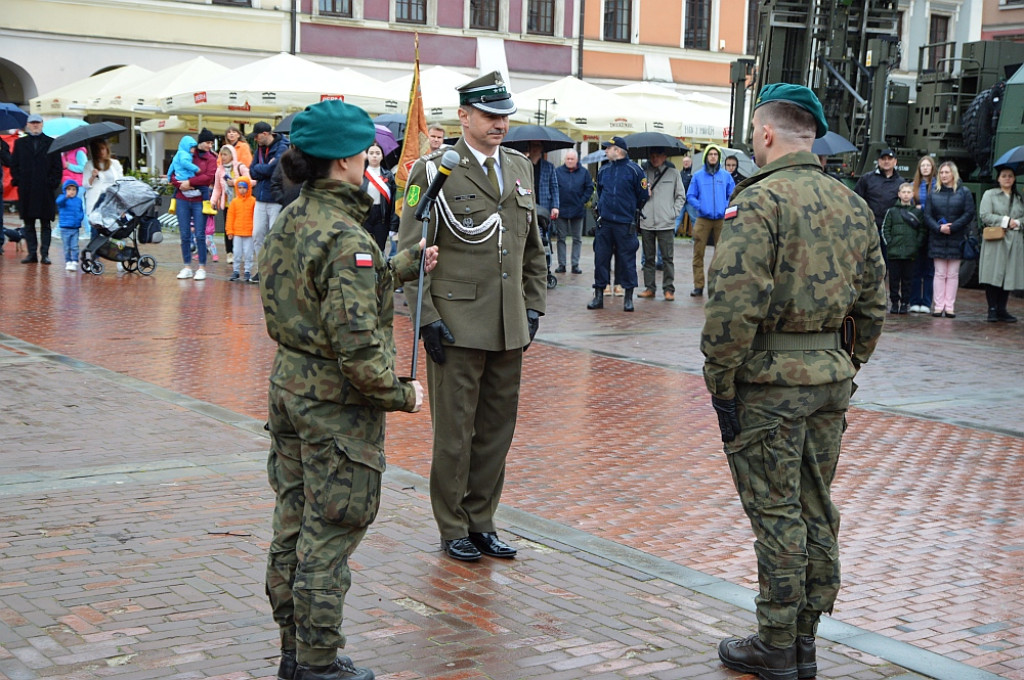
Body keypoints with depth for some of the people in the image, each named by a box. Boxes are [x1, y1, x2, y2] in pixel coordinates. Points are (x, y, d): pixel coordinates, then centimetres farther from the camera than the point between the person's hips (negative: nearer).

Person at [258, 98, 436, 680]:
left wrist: (406, 265, 23)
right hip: (337, 404, -9)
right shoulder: (346, 237, -22)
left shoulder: (292, 220, 5)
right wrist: (399, 393, -13)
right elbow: (356, 340, -26)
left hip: (290, 385, 9)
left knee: (294, 524, 17)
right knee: (330, 536, 4)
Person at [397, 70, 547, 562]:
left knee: (497, 430, 11)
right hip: (457, 326, -5)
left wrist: (534, 307, 13)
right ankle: (453, 529, 16)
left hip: (510, 329, 6)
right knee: (454, 433, 2)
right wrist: (427, 320, -12)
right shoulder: (434, 171, -4)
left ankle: (481, 522, 23)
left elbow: (533, 248, 21)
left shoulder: (520, 168, 14)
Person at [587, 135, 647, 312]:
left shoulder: (633, 170, -3)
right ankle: (599, 295, 10)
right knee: (600, 258, 3)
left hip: (625, 224, -4)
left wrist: (631, 211, 11)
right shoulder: (604, 170, 10)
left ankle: (628, 297, 8)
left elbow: (643, 195, 3)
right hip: (604, 223, 4)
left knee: (627, 259, 0)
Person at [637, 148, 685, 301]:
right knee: (648, 258, 8)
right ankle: (649, 287, 15)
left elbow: (681, 196, 8)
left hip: (666, 224, -2)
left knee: (668, 258, -1)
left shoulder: (673, 173, 4)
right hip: (646, 222, 2)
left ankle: (669, 289, 5)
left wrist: (674, 212, -1)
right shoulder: (644, 173, 7)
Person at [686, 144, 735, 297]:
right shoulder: (698, 176, 6)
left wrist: (726, 207, -7)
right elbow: (690, 196, 6)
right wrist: (700, 206, -9)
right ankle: (698, 285, 2)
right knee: (698, 253, -3)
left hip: (721, 220, 1)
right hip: (703, 220, -1)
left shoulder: (726, 176, 7)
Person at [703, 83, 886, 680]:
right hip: (831, 375, 7)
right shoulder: (854, 205, 9)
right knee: (817, 509, 14)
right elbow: (873, 301, 14)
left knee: (776, 514, 1)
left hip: (769, 379, -7)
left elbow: (735, 306, -21)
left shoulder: (761, 201, -14)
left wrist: (720, 383, -13)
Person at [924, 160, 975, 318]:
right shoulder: (934, 194, 7)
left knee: (953, 274, 2)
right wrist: (939, 228, -14)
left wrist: (952, 227, -14)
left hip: (956, 239, -1)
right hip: (938, 239, 1)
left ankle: (950, 306, 4)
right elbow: (927, 215, 3)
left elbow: (969, 214, -5)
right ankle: (939, 306, 3)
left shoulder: (964, 192, 2)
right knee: (940, 274, 1)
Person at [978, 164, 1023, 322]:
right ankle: (992, 309, -5)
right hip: (994, 241, -4)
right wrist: (1006, 220, -10)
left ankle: (1001, 309, 7)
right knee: (993, 275, -9)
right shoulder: (989, 195, 6)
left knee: (1009, 276, 1)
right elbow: (985, 216, -5)